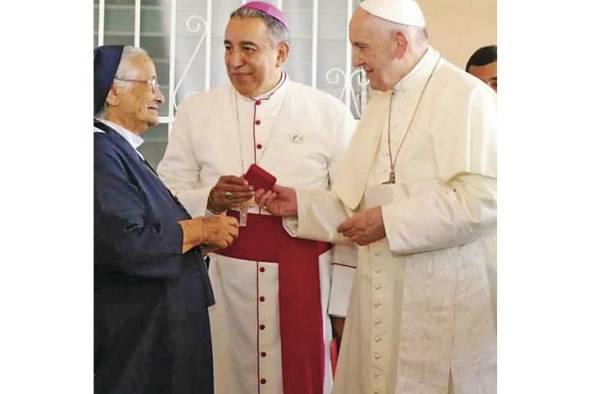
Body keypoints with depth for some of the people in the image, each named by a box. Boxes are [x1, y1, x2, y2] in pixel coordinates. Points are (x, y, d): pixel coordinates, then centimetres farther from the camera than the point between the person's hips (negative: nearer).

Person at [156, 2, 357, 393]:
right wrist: (209, 199, -16)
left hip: (305, 279, -1)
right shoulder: (195, 111, 5)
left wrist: (345, 301, -2)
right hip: (223, 278, 2)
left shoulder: (330, 113, 0)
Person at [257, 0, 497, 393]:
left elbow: (484, 198, -21)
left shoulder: (467, 96, -10)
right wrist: (301, 205, 4)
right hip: (381, 298, 7)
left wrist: (390, 221, -18)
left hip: (445, 301, -7)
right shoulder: (378, 106, 15)